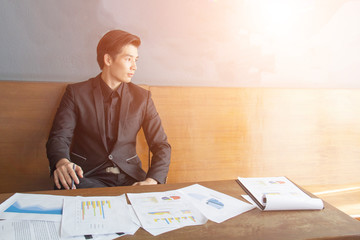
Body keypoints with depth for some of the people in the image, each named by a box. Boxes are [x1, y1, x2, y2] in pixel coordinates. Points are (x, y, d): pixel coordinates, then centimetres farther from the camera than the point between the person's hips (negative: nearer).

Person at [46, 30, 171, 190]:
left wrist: (151, 181, -15)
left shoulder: (142, 97, 9)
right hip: (88, 177, -1)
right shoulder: (76, 93, 4)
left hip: (130, 177, 2)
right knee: (65, 183, -35)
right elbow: (58, 137, -2)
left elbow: (161, 145, 5)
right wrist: (62, 162, -28)